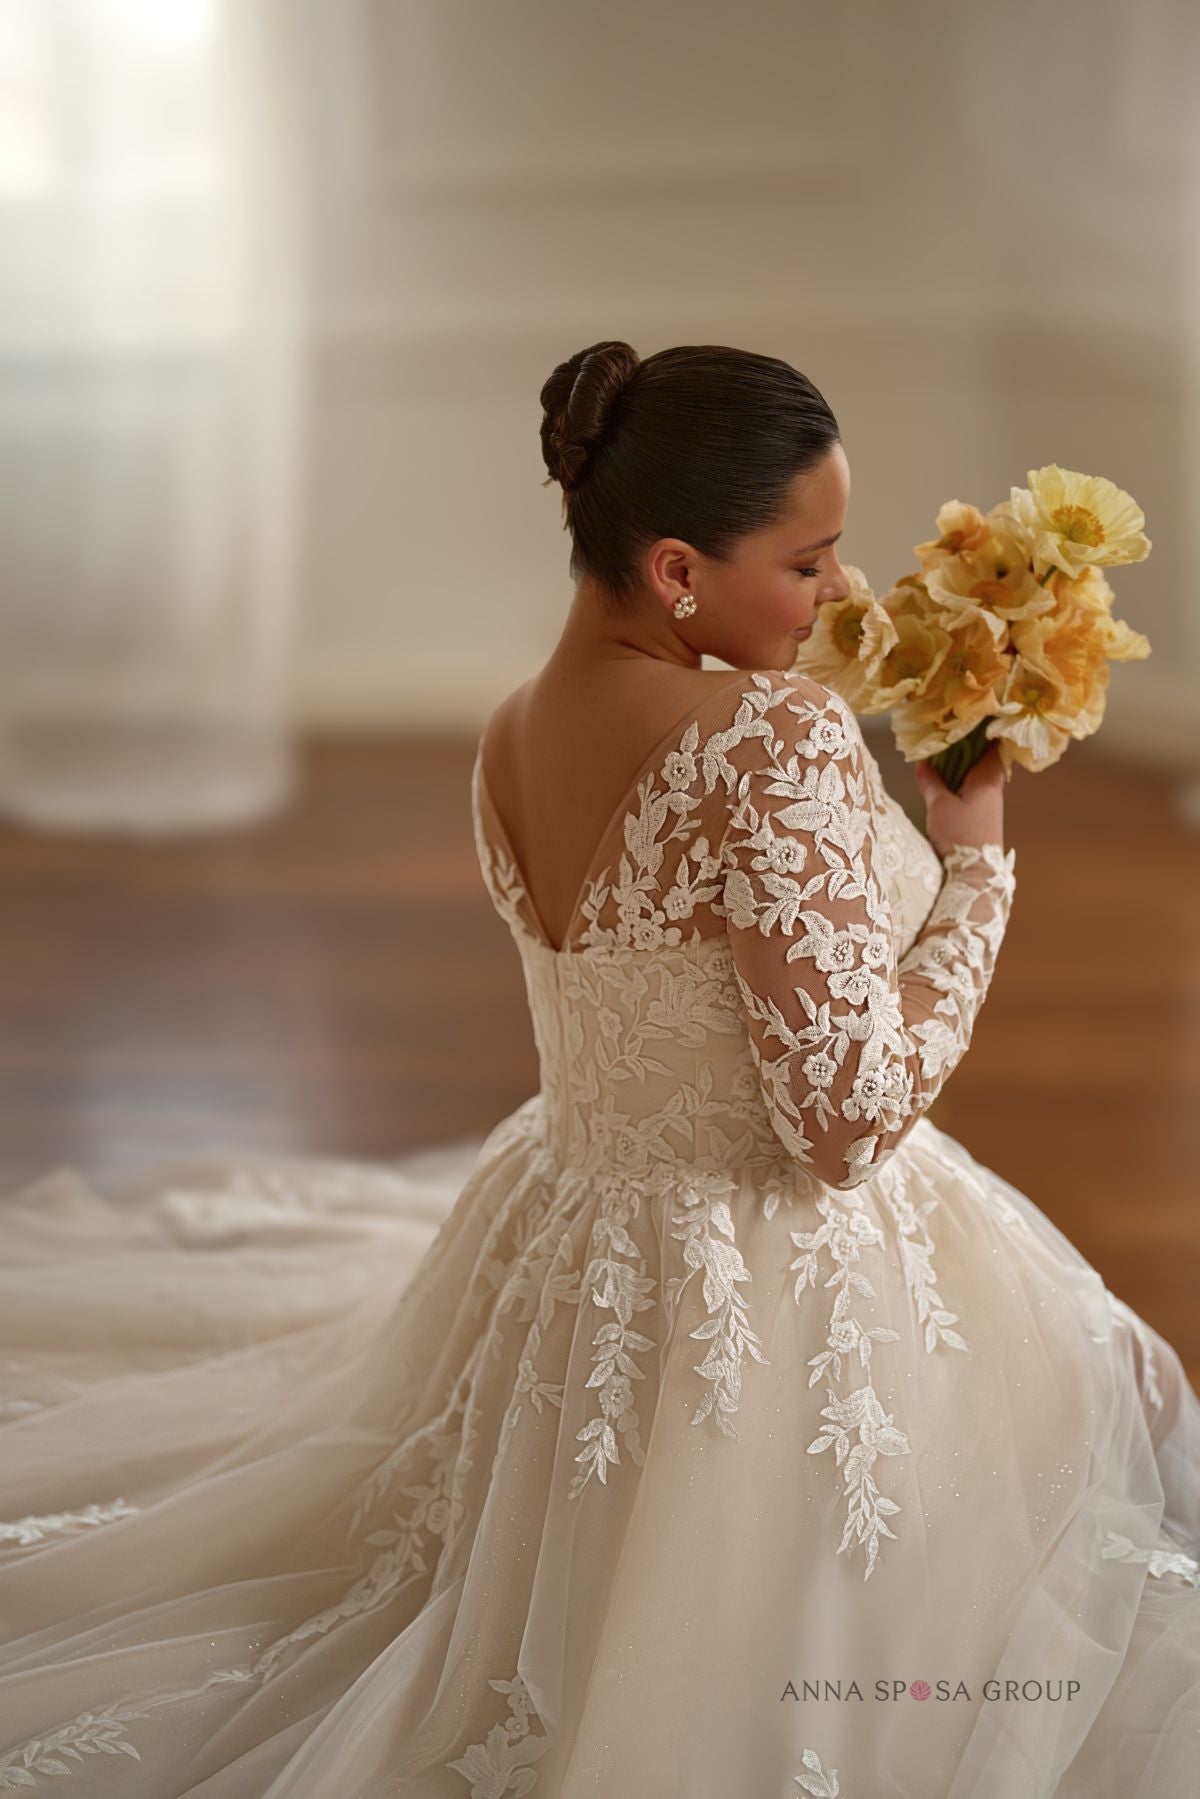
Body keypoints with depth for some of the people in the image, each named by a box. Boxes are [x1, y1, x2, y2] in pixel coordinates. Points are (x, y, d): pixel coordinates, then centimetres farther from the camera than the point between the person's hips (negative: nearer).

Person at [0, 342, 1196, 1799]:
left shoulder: (508, 738, -2)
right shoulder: (781, 740, -29)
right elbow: (850, 1115, -26)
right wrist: (974, 863, -15)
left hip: (568, 1244, 8)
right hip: (788, 1299, -8)